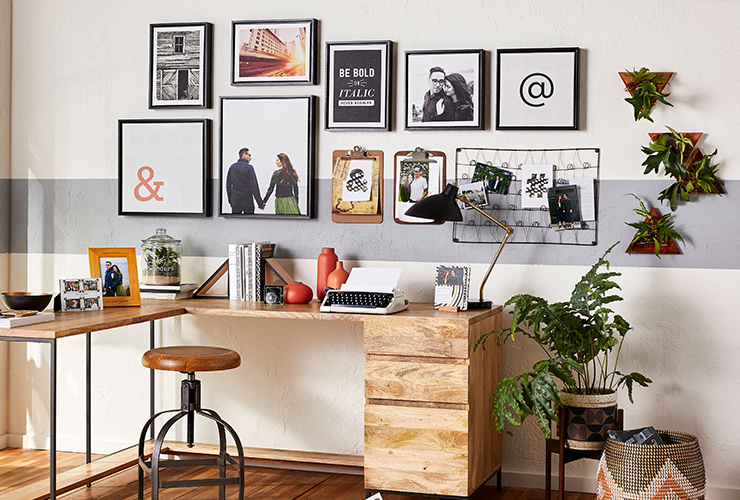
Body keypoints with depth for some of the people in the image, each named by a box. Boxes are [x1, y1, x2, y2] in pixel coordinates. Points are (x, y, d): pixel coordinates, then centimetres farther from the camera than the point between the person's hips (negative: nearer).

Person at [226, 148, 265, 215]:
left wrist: (230, 201, 20)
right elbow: (254, 187, -11)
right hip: (247, 202, -4)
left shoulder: (232, 167, 7)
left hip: (235, 201, 4)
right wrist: (260, 203, -7)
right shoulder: (249, 167, -8)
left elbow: (228, 185, 12)